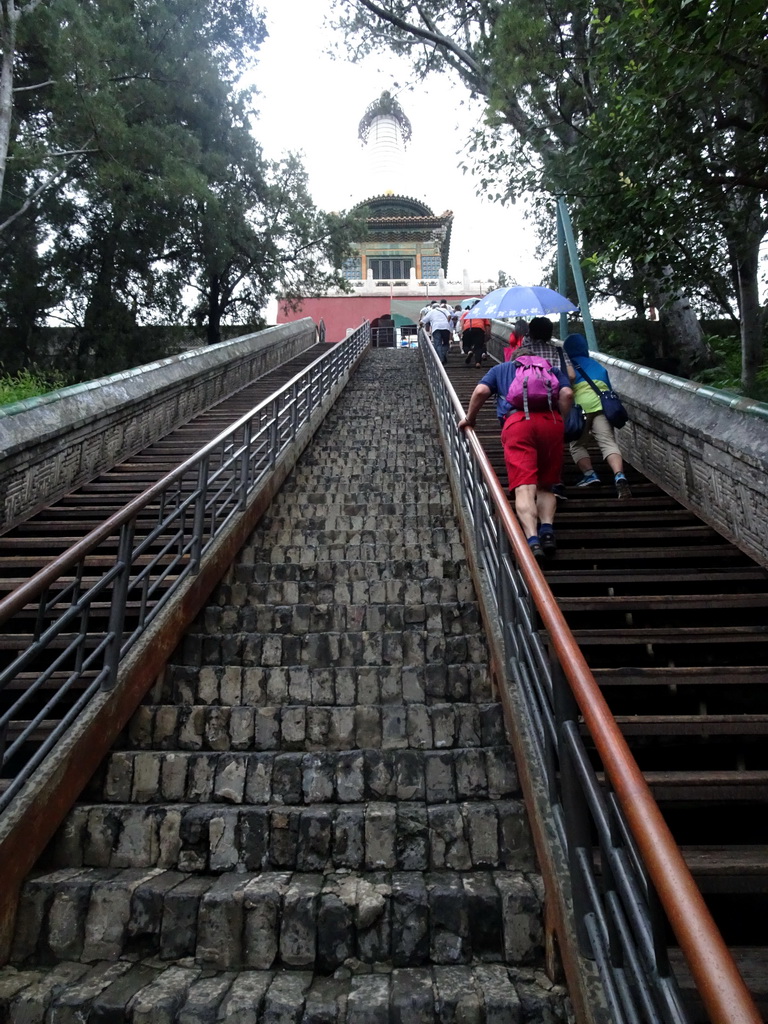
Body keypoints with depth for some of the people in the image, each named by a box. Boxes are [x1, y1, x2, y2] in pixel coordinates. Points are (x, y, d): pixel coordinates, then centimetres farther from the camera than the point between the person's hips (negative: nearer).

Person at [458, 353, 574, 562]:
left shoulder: (500, 369, 30)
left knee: (524, 488, -13)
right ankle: (547, 529, -12)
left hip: (516, 421, -2)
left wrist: (469, 419, 25)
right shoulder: (553, 370, 31)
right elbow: (567, 394, 11)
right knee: (545, 486, 13)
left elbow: (481, 391, 13)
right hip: (551, 421, 2)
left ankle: (533, 541, -32)